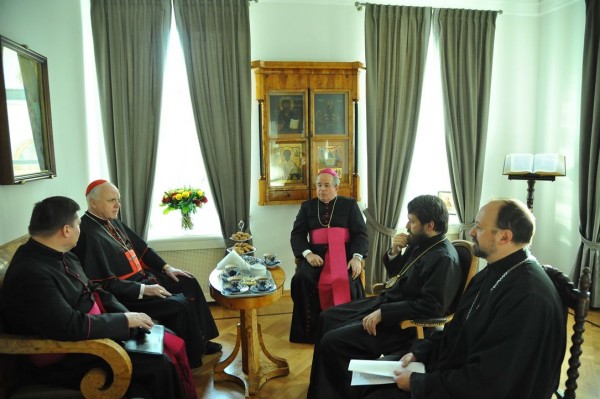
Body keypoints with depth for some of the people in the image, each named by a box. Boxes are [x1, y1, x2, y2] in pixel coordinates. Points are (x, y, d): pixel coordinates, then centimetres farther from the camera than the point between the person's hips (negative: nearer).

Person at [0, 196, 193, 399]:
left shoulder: (60, 255, 5)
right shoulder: (30, 274, -26)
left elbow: (92, 291, 12)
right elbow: (71, 327, -31)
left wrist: (129, 315, -2)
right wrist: (125, 320, -20)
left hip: (94, 332, 10)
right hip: (68, 359, -9)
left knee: (170, 340, 4)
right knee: (159, 364, -18)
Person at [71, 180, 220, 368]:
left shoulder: (112, 221, 6)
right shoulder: (88, 234, -22)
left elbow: (141, 247, 16)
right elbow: (105, 284, -25)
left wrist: (166, 267, 7)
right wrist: (143, 290, -24)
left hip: (142, 275, 10)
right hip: (125, 293, -10)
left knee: (189, 284, 6)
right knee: (180, 304, -19)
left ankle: (201, 340, 16)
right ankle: (192, 356, 2)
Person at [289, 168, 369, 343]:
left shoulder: (349, 205, 12)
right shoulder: (307, 206, 17)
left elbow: (360, 233, 3)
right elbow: (297, 234, 8)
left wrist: (357, 257, -16)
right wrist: (308, 254, -13)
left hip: (343, 254, -1)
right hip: (316, 254, 2)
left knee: (347, 281, -32)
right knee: (301, 278, -28)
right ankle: (310, 331, -14)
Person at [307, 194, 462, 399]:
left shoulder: (444, 258, -22)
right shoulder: (420, 243, 6)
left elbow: (431, 307, -28)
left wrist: (383, 313, -26)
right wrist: (394, 252, -4)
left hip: (402, 323, -10)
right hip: (387, 302, 10)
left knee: (332, 342, -16)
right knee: (327, 318, 11)